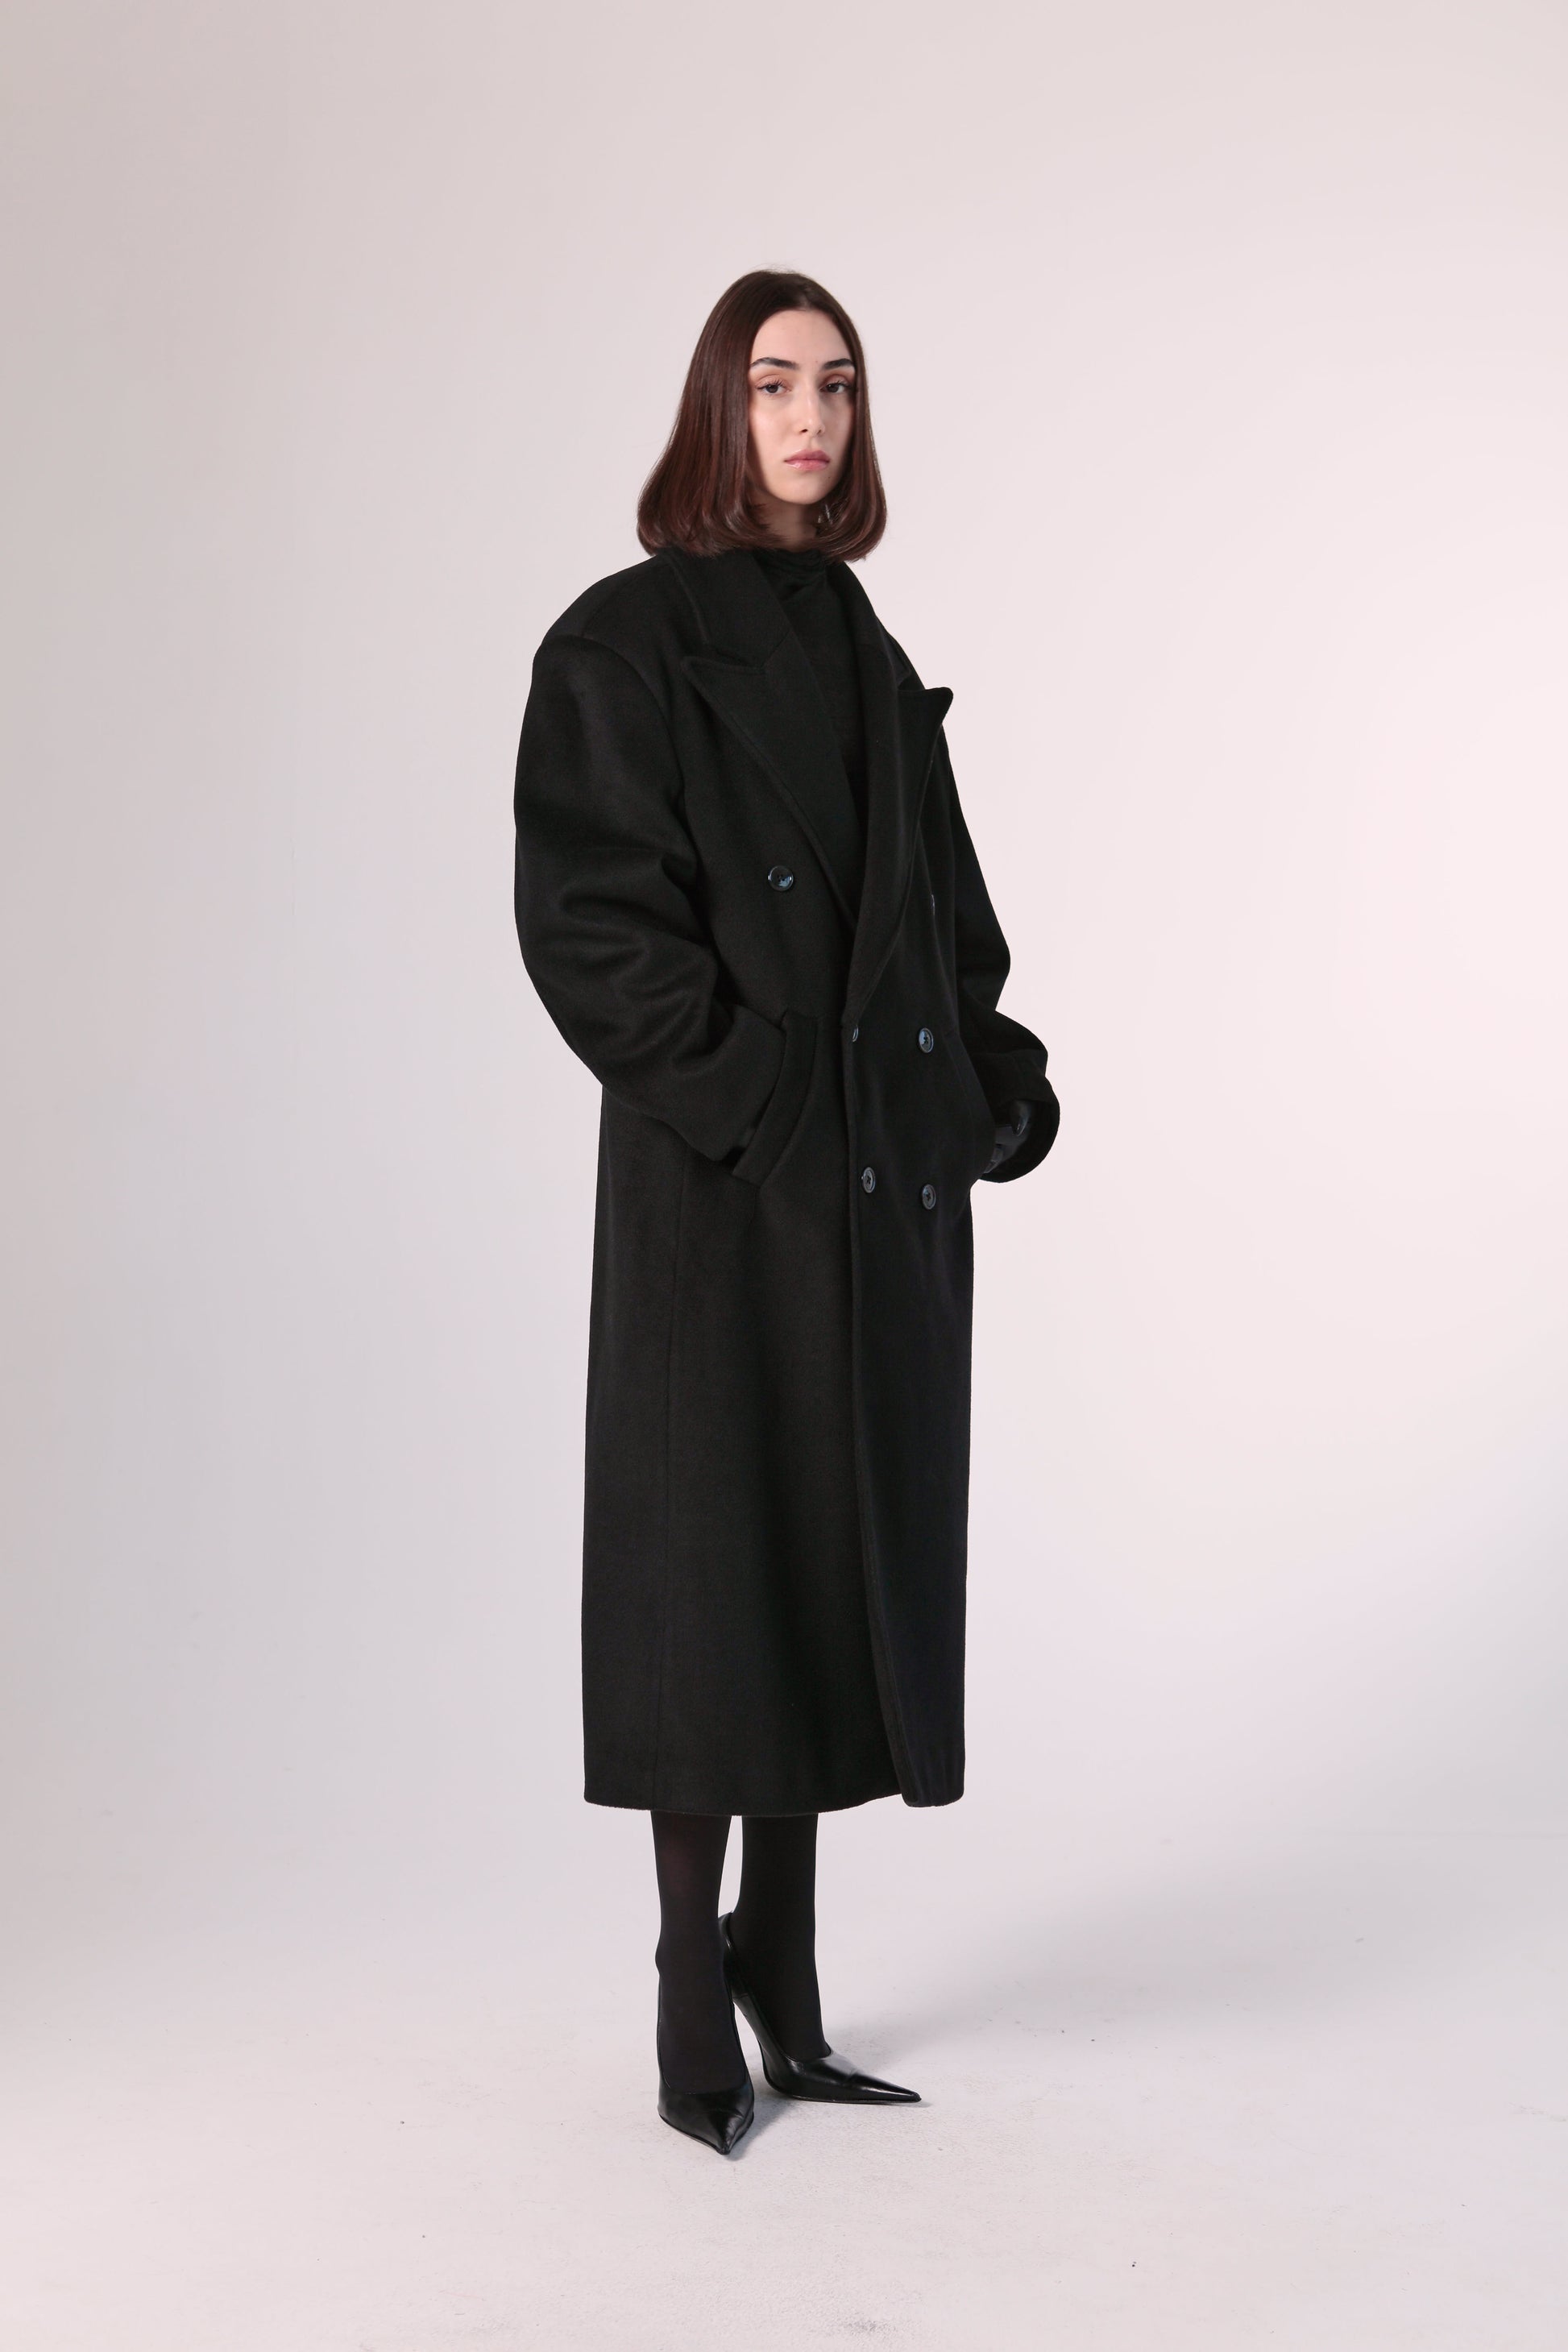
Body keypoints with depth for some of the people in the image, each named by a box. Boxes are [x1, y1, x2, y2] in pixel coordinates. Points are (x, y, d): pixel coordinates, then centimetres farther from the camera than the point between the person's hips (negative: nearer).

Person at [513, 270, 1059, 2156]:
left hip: (884, 1180, 6)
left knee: (847, 1547, 8)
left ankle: (782, 1961, 20)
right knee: (714, 1556, -2)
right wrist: (738, 1085, -18)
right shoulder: (629, 642, -3)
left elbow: (945, 918, 17)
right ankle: (699, 2000, 10)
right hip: (720, 1183, -6)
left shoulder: (870, 660, 16)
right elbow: (586, 913, -11)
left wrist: (984, 1086, 3)